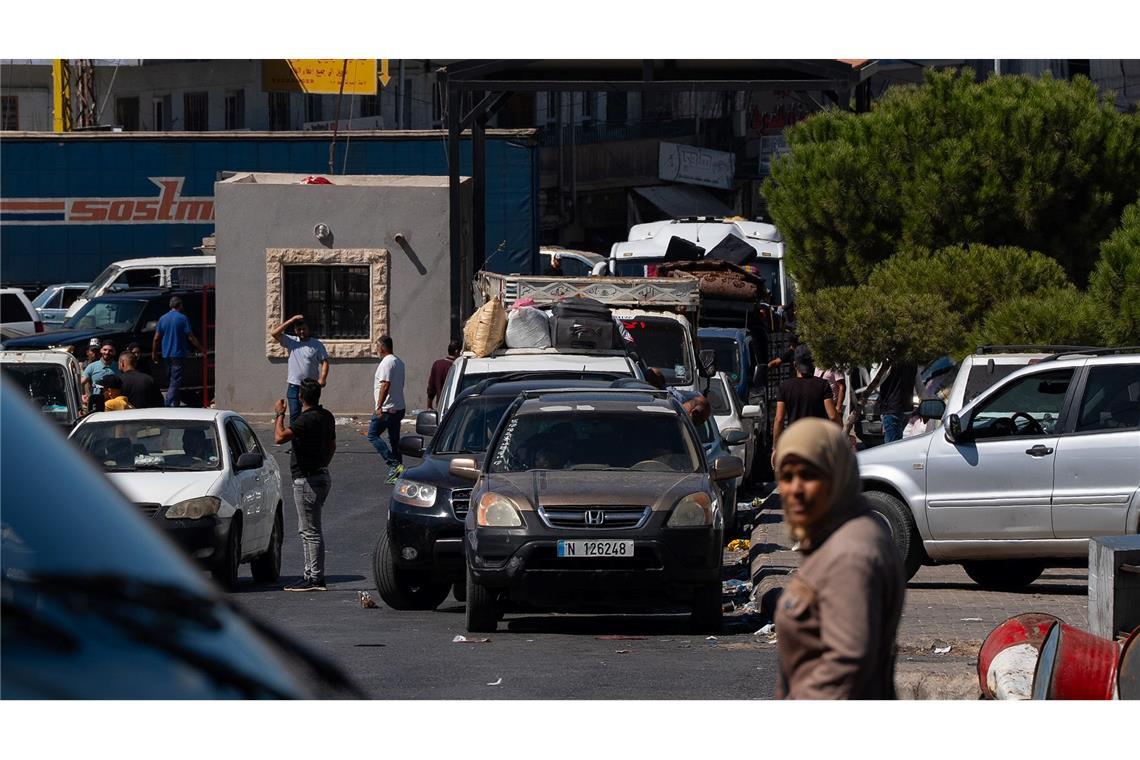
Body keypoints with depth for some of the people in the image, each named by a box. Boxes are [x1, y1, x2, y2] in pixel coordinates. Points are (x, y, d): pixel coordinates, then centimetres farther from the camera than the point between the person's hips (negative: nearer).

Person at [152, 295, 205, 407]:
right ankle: (170, 403, -14)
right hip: (178, 354, -5)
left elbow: (156, 338, 8)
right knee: (175, 381, -5)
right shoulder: (182, 318, -8)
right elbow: (191, 337, -8)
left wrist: (154, 352, 18)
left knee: (171, 379, 15)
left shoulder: (163, 318, 6)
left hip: (166, 355, 5)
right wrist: (201, 349, 1)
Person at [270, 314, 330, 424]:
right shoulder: (291, 341, 4)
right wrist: (291, 320, -8)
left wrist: (322, 378, -19)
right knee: (294, 415, -2)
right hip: (294, 386, 1)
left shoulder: (317, 345, 1)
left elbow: (324, 362, -3)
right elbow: (274, 333, -5)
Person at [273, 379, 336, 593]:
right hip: (321, 475, 10)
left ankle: (315, 579, -7)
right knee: (307, 529, 16)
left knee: (310, 530, -7)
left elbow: (280, 437, -29)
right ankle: (311, 575, 19)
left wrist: (279, 415, -13)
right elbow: (332, 446, 20)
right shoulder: (326, 416, 10)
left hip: (306, 479, -10)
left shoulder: (306, 420, -20)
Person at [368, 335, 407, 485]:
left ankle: (394, 464, -13)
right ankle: (397, 473, 11)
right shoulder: (399, 362, 14)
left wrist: (379, 407, -25)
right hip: (399, 408, 9)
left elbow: (385, 385, -24)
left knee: (373, 435, -2)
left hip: (386, 409, -9)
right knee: (394, 440, 12)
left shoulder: (386, 363, -16)